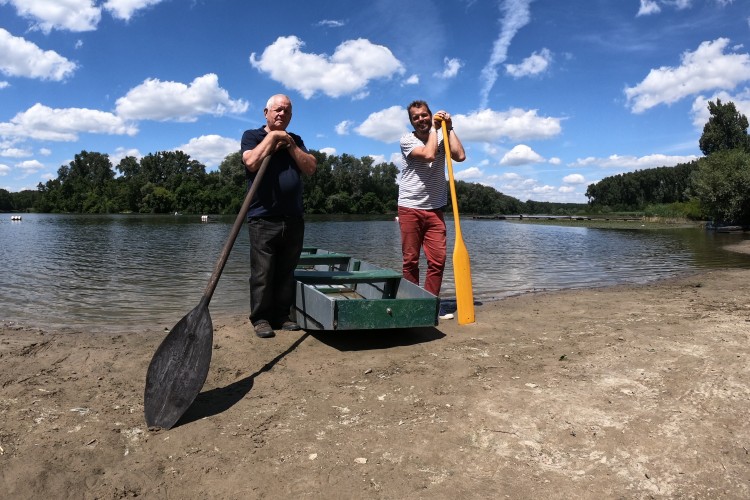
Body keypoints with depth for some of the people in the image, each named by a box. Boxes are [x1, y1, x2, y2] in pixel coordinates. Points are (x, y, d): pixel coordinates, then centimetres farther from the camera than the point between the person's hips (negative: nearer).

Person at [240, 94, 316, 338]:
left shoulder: (295, 140, 19)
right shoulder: (252, 136, 7)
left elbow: (310, 168, 4)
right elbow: (252, 162, -14)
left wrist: (289, 144, -4)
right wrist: (272, 136, -5)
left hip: (293, 219, 4)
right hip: (263, 219, -4)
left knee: (286, 272, 7)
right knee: (262, 273, -4)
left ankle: (281, 316, 15)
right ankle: (261, 318, 6)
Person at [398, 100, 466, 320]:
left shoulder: (441, 137, 9)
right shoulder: (407, 140, -1)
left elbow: (460, 156, -9)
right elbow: (429, 154, -18)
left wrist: (449, 128, -3)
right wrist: (434, 128, -6)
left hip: (434, 209, 3)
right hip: (410, 208, -3)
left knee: (438, 259, -2)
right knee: (410, 260, 1)